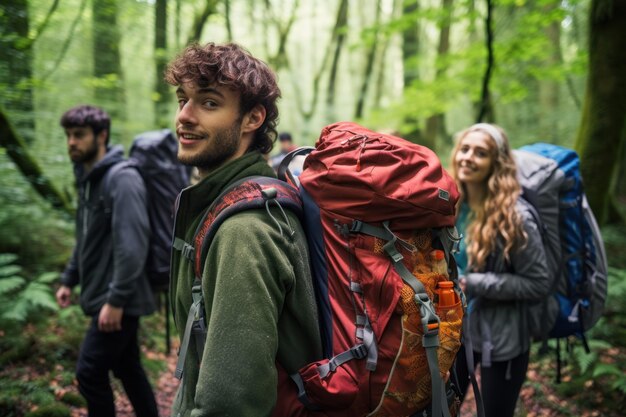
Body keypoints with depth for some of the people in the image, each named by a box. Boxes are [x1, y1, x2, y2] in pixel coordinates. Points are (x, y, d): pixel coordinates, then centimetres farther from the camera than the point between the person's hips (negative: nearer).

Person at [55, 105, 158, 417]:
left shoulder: (123, 179, -17)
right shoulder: (87, 178, 12)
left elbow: (133, 245, -25)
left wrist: (116, 299, -25)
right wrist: (69, 279, 18)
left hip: (120, 299, -9)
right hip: (104, 294, 9)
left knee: (90, 373, -3)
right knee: (128, 368, 16)